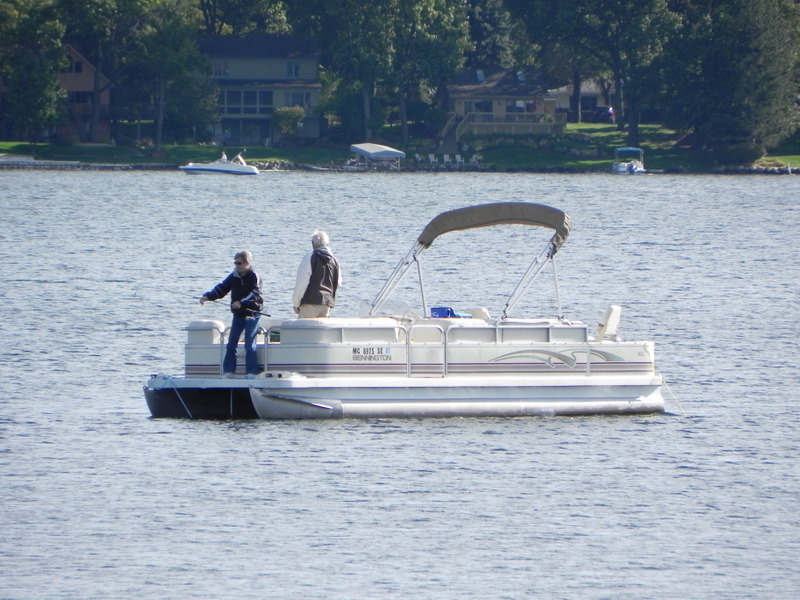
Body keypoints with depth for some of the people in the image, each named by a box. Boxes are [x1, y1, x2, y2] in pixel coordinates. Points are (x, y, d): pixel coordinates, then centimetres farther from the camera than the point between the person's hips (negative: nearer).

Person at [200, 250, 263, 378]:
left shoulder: (254, 277, -10)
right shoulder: (233, 276, 7)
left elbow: (255, 294, -22)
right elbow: (221, 288, 4)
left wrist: (241, 302, -34)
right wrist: (208, 296, -10)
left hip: (251, 314, -6)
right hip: (238, 315, 6)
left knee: (249, 345, -5)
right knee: (231, 343, 3)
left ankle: (251, 372, 0)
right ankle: (228, 371, 7)